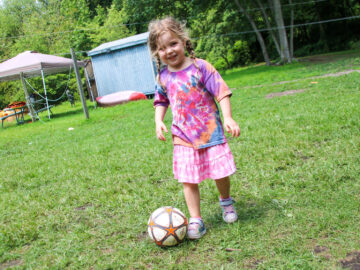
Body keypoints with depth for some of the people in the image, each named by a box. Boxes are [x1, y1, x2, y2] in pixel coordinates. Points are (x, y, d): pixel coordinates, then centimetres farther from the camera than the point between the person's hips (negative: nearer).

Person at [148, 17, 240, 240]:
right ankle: (195, 221, 11)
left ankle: (226, 202, 37)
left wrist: (228, 118, -18)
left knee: (220, 173, 5)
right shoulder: (163, 77, 3)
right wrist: (159, 121, 3)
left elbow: (222, 93, -8)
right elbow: (161, 102, 19)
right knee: (188, 180, -1)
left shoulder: (200, 67, -8)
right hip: (183, 137, 2)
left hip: (210, 131, -2)